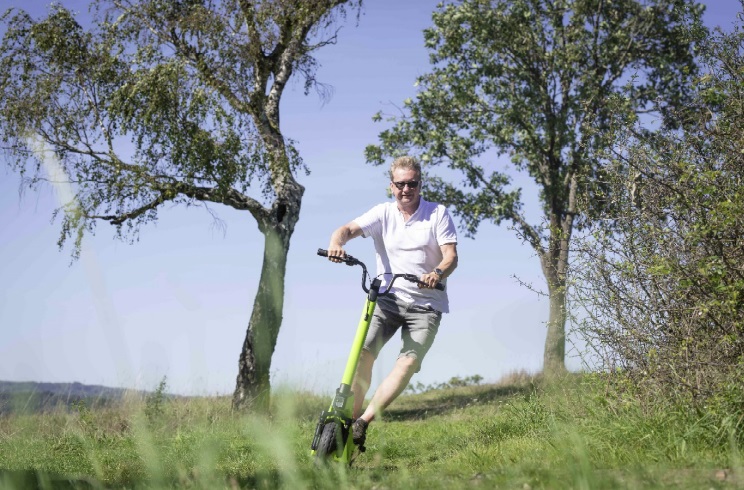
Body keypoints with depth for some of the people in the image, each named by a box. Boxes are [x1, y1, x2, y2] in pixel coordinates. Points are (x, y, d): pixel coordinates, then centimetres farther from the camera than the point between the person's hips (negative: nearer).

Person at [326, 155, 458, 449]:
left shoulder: (438, 214, 2)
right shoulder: (383, 213, 5)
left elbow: (451, 256, -6)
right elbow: (349, 229, -9)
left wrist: (438, 273, -29)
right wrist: (336, 243, -33)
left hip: (425, 304, -1)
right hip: (388, 297, 1)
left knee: (409, 362, -20)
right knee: (363, 352, -18)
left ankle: (363, 421, -18)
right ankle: (348, 419, -10)